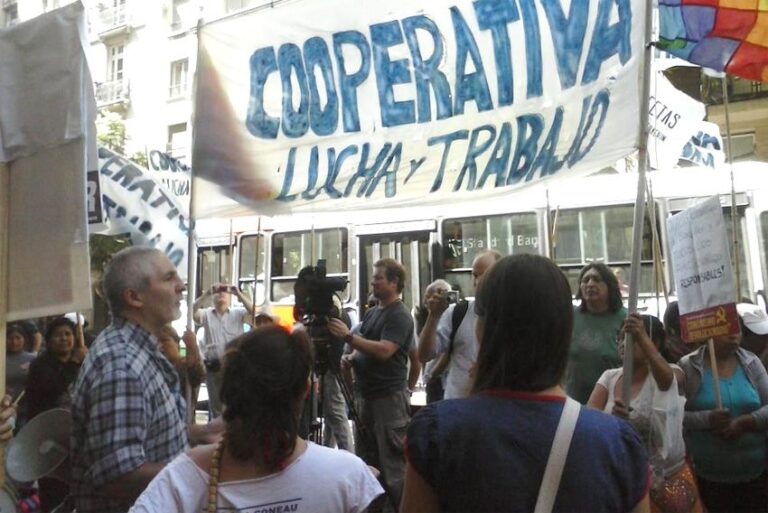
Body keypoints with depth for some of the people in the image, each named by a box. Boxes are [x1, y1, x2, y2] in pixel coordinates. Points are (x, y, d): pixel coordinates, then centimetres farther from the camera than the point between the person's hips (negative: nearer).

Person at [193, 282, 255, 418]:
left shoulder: (238, 313, 4)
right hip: (213, 367, 1)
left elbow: (253, 312, -13)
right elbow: (192, 312, -13)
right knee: (216, 406, 13)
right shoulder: (207, 314, 5)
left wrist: (239, 294, -23)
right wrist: (207, 293, -24)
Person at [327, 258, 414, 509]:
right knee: (366, 458, 17)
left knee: (392, 462, -4)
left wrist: (348, 336, -23)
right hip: (368, 394, 9)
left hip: (390, 396, -9)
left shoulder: (400, 316, -13)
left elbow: (383, 351, -24)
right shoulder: (371, 312, 14)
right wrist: (351, 358, 1)